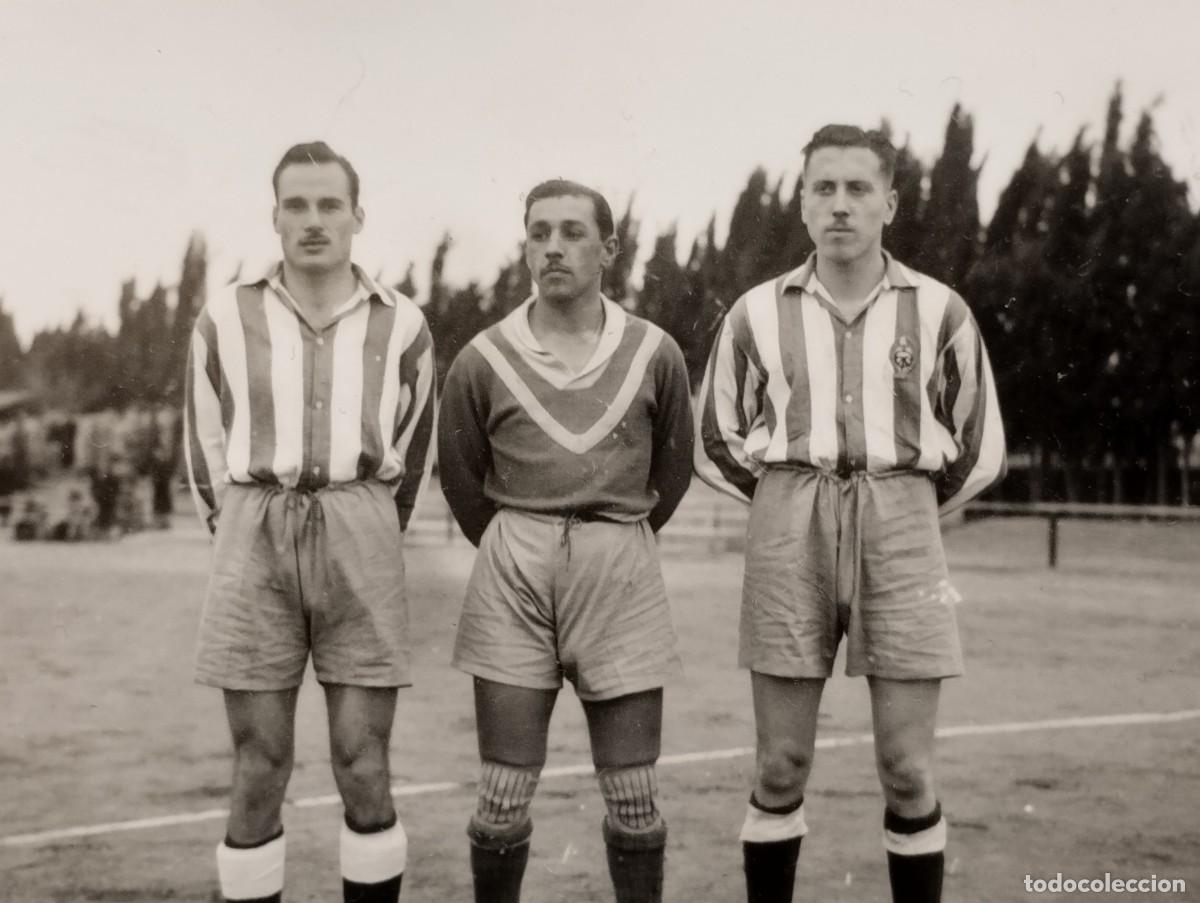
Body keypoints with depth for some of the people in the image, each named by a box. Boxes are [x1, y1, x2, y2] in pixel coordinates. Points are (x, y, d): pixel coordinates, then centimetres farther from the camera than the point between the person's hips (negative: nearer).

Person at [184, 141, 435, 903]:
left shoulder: (402, 326, 6)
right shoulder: (226, 320, 5)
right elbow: (207, 449, 14)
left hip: (360, 546, 0)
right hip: (255, 549, 0)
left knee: (365, 774, 0)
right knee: (258, 777, 1)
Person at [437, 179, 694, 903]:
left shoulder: (655, 354, 2)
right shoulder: (482, 362, 1)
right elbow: (461, 477, 14)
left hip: (622, 576, 0)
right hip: (512, 577, 0)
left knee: (633, 797, 4)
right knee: (504, 798, 1)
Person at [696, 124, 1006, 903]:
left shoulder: (938, 311, 4)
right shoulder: (759, 313, 5)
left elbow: (979, 451, 12)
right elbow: (719, 444, 14)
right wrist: (795, 504, 10)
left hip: (900, 533, 0)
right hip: (787, 534, 1)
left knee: (908, 769, -1)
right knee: (781, 764, 3)